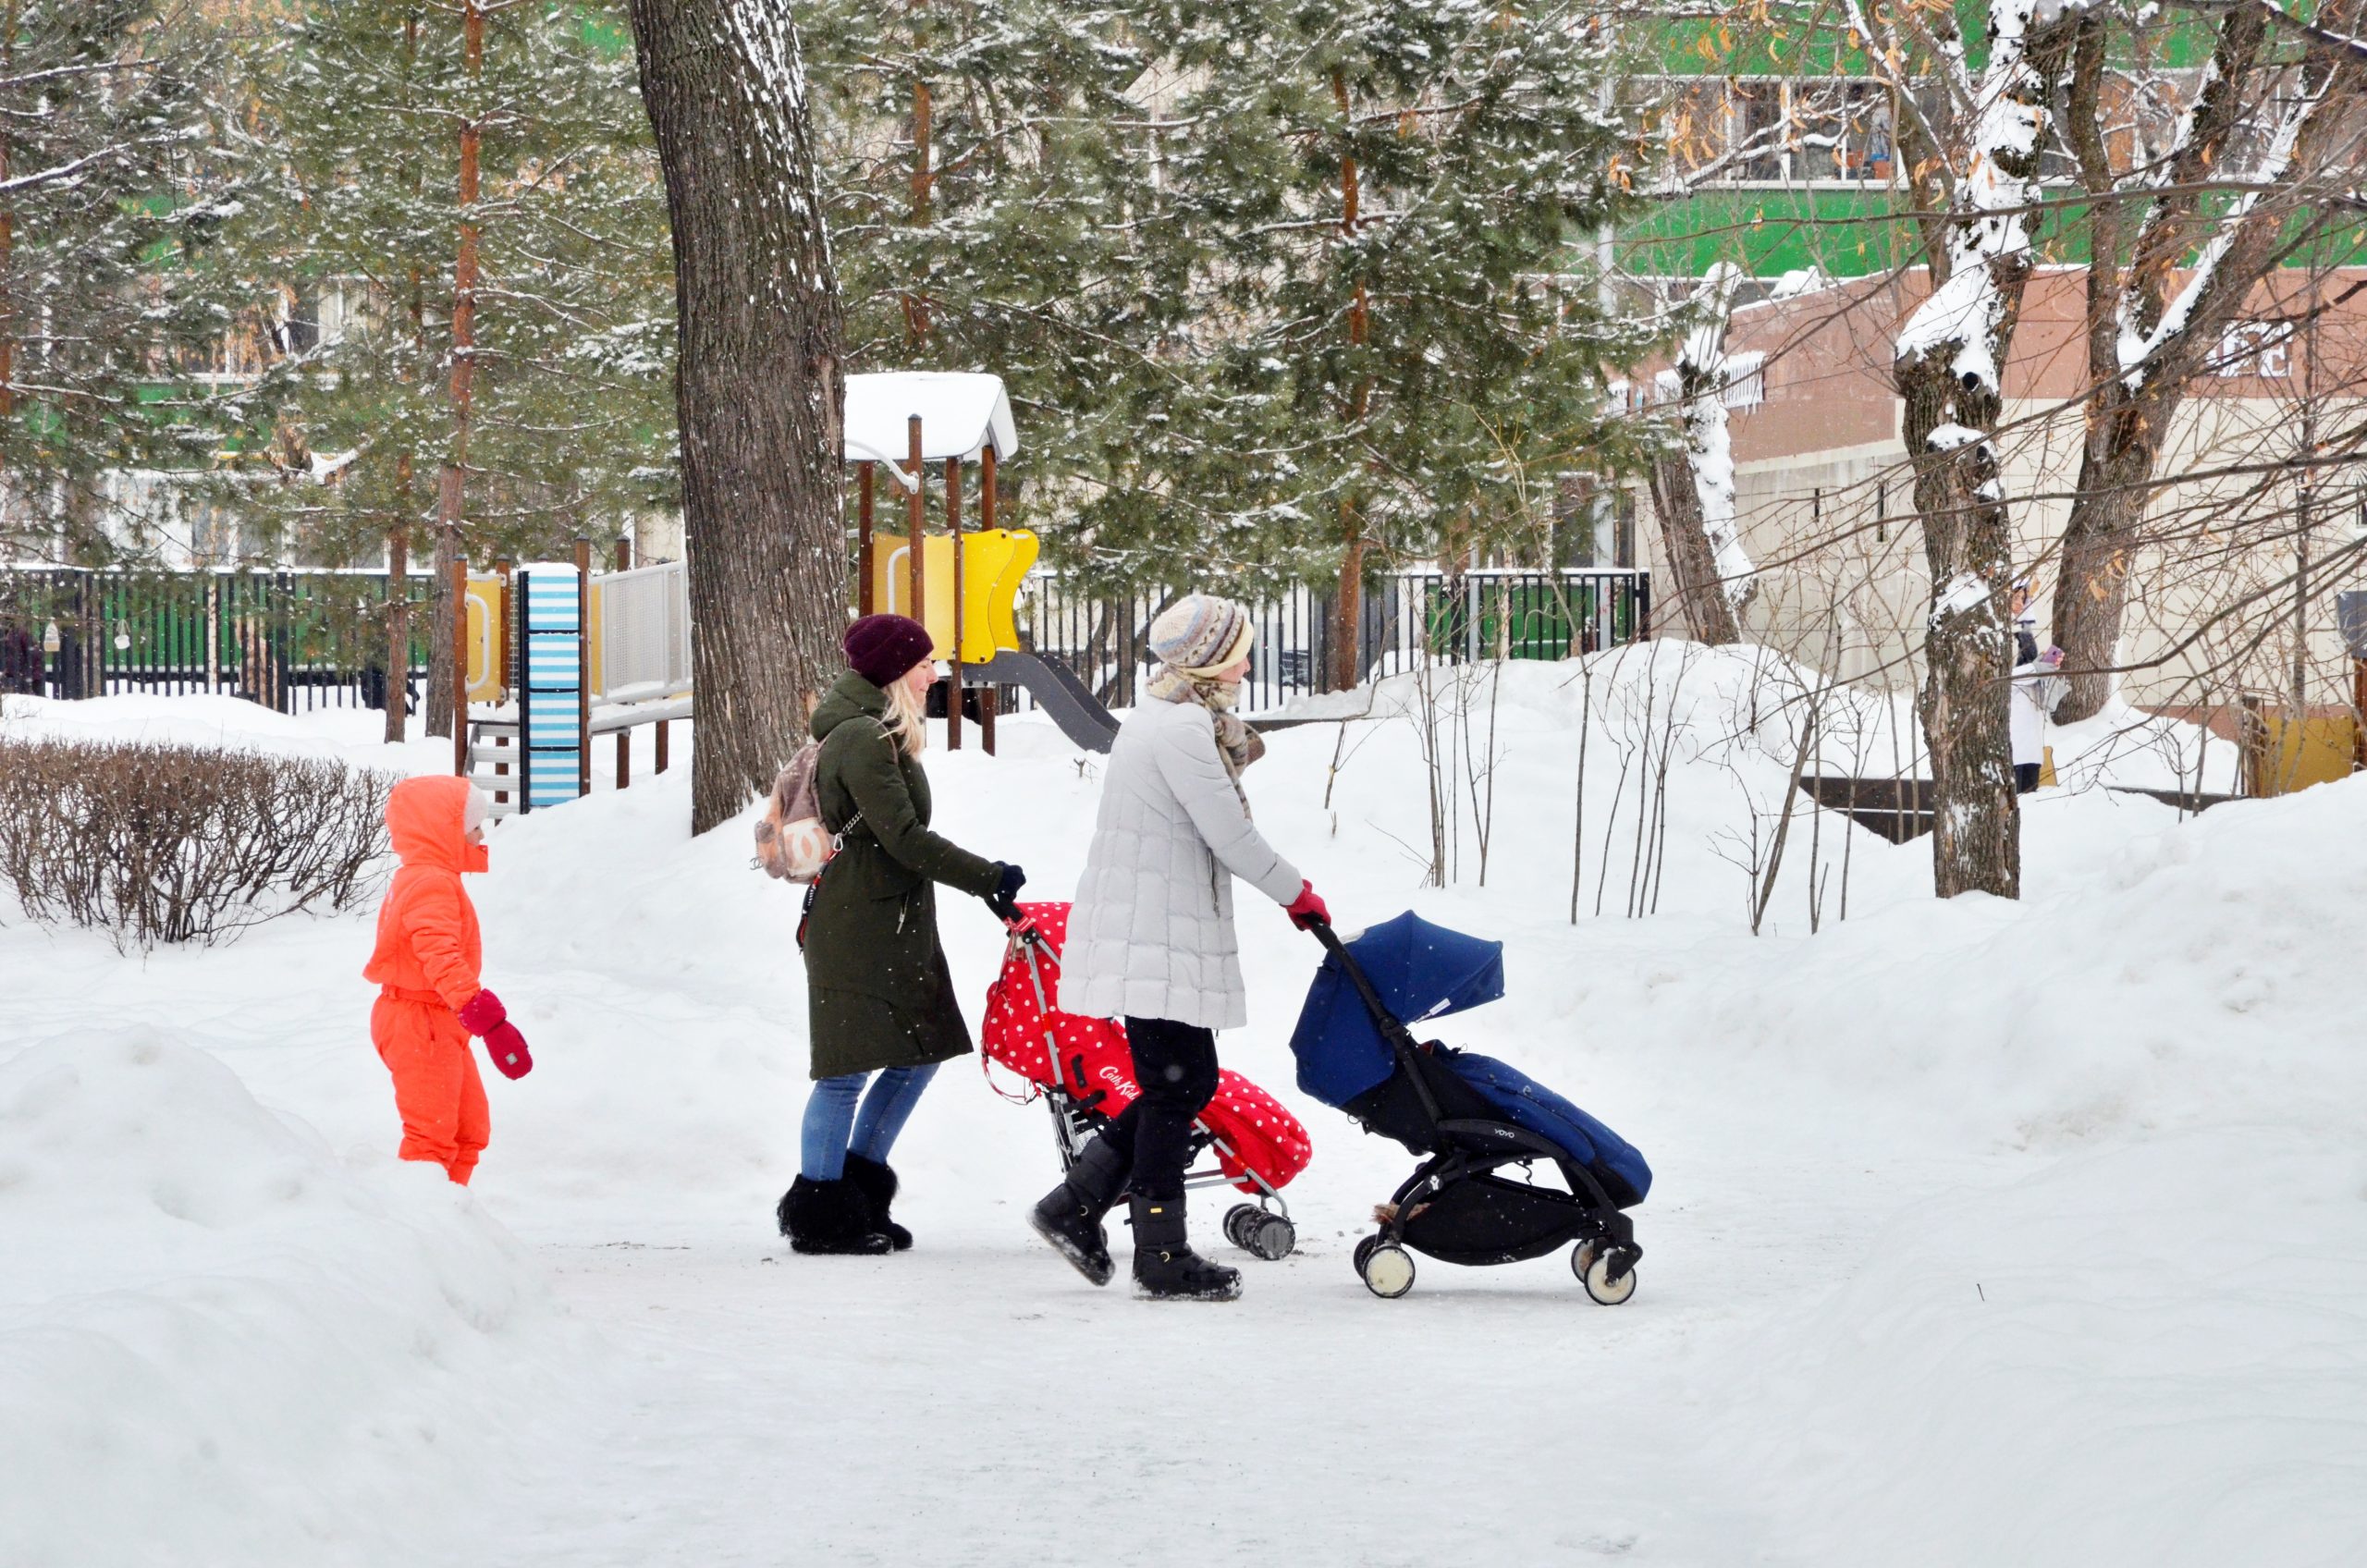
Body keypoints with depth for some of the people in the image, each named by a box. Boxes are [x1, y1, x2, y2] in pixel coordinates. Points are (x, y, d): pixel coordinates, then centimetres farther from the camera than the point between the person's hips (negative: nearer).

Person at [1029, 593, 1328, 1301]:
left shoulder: (1165, 718, 18)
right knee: (1176, 1087, -5)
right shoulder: (1181, 726, -16)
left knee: (1189, 1082, 13)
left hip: (1164, 929, 11)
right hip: (1155, 935, -11)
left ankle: (1076, 1204, 15)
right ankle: (1163, 1256, 1)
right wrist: (1296, 894, -5)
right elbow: (1229, 834, -16)